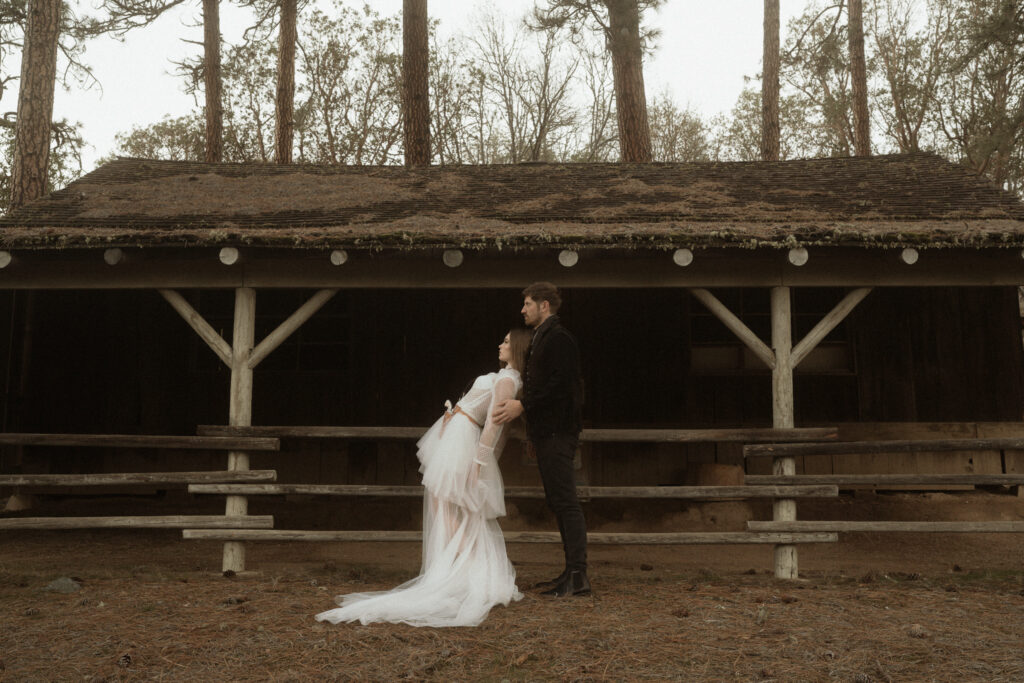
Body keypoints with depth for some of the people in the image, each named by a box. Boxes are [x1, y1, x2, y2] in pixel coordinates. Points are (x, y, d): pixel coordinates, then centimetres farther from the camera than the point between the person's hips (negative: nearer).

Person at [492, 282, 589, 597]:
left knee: (565, 502, -10)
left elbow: (559, 384, -21)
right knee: (558, 503, 12)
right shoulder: (540, 338, 20)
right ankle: (572, 572, 18)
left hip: (558, 432, -11)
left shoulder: (558, 338, -12)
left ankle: (578, 576, -8)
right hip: (547, 432, 11)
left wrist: (522, 405, -21)